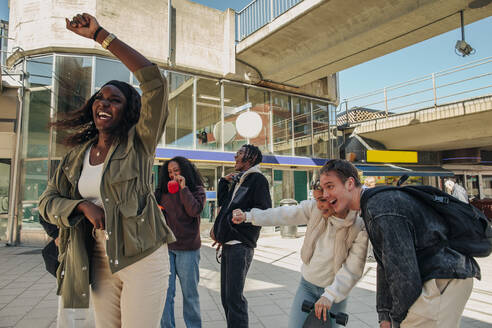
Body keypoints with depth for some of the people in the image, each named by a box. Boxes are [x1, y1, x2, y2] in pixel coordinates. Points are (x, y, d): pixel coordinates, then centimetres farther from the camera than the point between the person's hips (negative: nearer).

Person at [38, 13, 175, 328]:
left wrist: (100, 35, -13)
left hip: (143, 258, -4)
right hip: (99, 262, 5)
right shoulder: (76, 155, 10)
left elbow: (154, 81, -17)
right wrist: (83, 206, -10)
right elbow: (47, 201, 12)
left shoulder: (138, 144, -6)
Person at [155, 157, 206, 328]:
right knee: (165, 291, 3)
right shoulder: (163, 191, 12)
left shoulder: (197, 190, 2)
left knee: (190, 292, 7)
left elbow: (195, 210, -16)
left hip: (187, 248, -3)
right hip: (166, 246, 3)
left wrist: (183, 188, -13)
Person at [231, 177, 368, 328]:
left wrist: (329, 296, -30)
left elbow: (352, 270, -22)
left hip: (335, 291, -2)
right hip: (307, 285, 2)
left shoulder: (359, 229, -20)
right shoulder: (315, 208, -13)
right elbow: (283, 215, -9)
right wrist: (248, 216, -11)